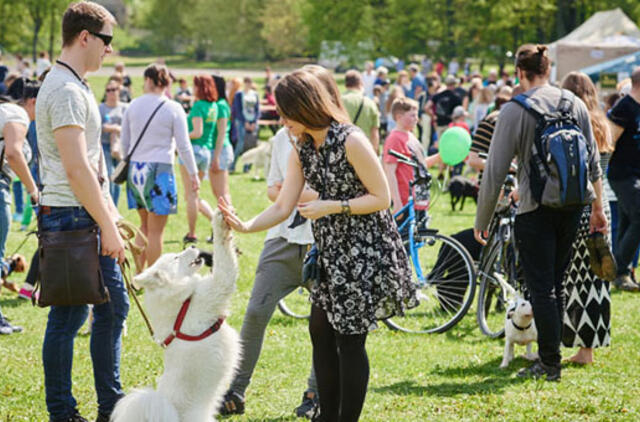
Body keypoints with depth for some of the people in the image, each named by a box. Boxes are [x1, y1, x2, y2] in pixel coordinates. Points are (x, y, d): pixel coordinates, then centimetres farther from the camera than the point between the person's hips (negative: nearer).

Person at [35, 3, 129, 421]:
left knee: (113, 306, 13)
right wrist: (108, 227, -20)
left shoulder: (77, 86, 16)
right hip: (71, 218, -11)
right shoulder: (65, 90, -17)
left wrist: (110, 215, 22)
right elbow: (76, 169, -22)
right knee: (68, 317, -3)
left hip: (89, 219, 11)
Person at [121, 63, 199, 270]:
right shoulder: (174, 109, -6)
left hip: (135, 168, 4)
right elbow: (184, 146, -4)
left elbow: (124, 142, 11)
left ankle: (138, 275, 16)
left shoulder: (133, 105, 4)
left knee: (145, 226, 17)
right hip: (159, 169, -4)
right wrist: (193, 173, 4)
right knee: (155, 231, 0)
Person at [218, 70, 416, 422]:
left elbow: (381, 197, -15)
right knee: (321, 333, 9)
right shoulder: (302, 150, 5)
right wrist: (246, 227, -14)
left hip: (365, 250, -8)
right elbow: (283, 206, 2)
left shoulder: (350, 141, -19)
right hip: (330, 249, 8)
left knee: (350, 339, -4)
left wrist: (330, 207, -22)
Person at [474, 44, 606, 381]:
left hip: (535, 211, -5)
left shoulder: (514, 111, -11)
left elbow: (495, 172, -10)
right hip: (571, 208, 5)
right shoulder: (575, 104, 4)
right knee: (555, 285, 15)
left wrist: (482, 220, -2)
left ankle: (550, 364, 2)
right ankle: (549, 357, 20)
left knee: (541, 288, 1)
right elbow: (593, 161, 11)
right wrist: (598, 207, 23)